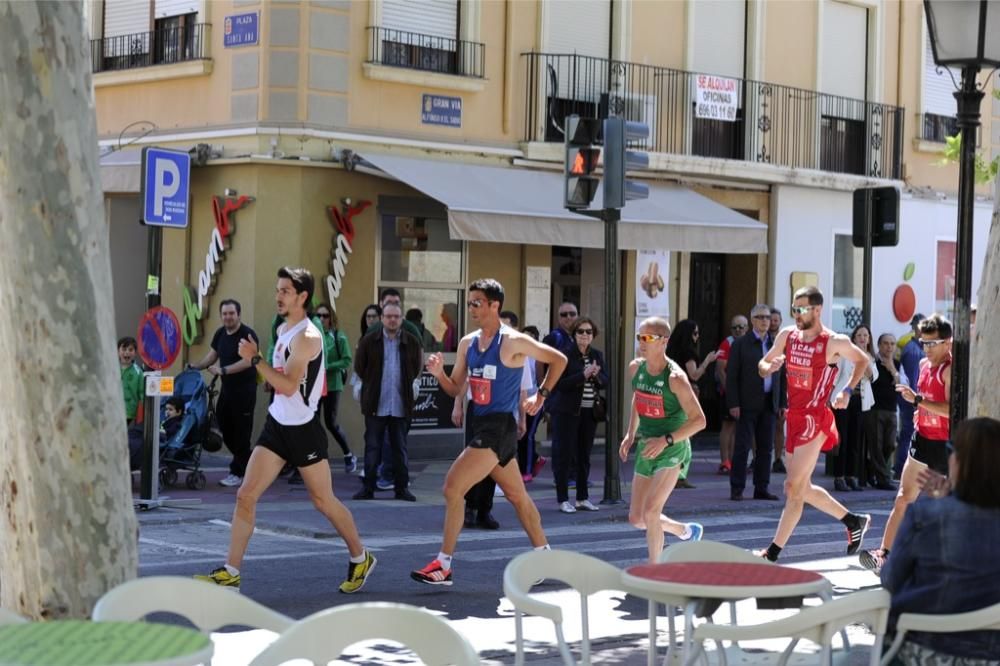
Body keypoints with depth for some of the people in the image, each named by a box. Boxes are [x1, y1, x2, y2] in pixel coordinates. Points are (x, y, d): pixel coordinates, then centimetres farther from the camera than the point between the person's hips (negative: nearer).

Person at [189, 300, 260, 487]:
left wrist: (223, 370, -28)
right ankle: (247, 462, 27)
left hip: (244, 389, -8)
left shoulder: (248, 335, -13)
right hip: (227, 388, 8)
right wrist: (196, 366, 3)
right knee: (225, 428, 11)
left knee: (241, 431, -4)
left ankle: (238, 473, 2)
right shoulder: (220, 334, 11)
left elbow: (247, 361, -23)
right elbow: (212, 355, 18)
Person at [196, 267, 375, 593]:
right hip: (277, 424, 8)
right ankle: (230, 573, -2)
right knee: (246, 495, -3)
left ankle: (360, 559, 27)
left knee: (324, 501, 7)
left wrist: (255, 359, -26)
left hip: (303, 429, -8)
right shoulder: (284, 330, 10)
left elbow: (288, 385, -27)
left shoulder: (307, 337, -18)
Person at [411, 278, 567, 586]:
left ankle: (443, 566, -10)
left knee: (453, 487, -15)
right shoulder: (467, 343, 9)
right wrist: (439, 373, -7)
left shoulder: (513, 342, -12)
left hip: (499, 426, -8)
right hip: (480, 424, 8)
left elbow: (559, 360, -4)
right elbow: (456, 389, 13)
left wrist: (541, 395, -4)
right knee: (517, 495, 18)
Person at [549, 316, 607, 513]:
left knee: (584, 454, 11)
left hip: (589, 412, 5)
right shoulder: (566, 354, -7)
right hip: (568, 410, -5)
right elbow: (561, 383, -14)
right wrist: (583, 375, -23)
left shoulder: (597, 355, 8)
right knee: (565, 453, -2)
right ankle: (563, 499, 2)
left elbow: (605, 381, 5)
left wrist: (596, 375, -17)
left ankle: (582, 498, 19)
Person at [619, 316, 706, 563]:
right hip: (646, 448, 7)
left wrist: (666, 440, -25)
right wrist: (630, 434, 11)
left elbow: (699, 420, -17)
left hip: (672, 450, -7)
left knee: (650, 510, -20)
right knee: (636, 519, 9)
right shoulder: (635, 369, 1)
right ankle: (686, 530, 36)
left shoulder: (675, 377, -19)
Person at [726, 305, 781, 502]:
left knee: (765, 447, 6)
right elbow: (732, 375, -4)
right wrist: (733, 404, -11)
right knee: (743, 446, -4)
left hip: (769, 403, 4)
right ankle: (736, 489, -1)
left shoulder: (776, 344, 12)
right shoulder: (741, 343, -1)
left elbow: (780, 375, 15)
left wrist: (782, 402, 8)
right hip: (748, 404, -4)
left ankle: (761, 488, 12)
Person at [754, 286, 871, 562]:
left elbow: (862, 360, 10)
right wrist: (770, 367, -8)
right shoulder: (787, 335, 5)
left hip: (814, 419, -7)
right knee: (803, 488, 15)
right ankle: (854, 521, 33)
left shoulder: (835, 342, -9)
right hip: (793, 416, 7)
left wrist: (847, 391, 0)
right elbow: (762, 365, 14)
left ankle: (773, 552, -5)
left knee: (793, 487, -9)